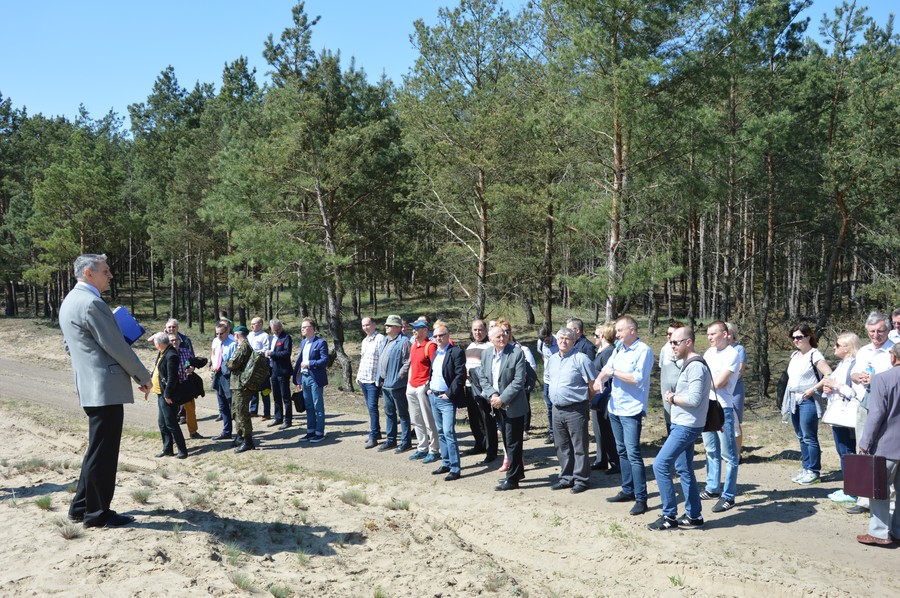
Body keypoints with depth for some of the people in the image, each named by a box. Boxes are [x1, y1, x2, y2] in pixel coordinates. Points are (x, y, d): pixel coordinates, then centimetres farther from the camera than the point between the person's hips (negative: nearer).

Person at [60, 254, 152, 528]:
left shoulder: (69, 302, 14)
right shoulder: (92, 303, -18)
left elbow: (69, 345, 23)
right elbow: (117, 348, -17)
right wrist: (144, 377, -7)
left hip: (88, 386, 10)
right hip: (106, 388, -10)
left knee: (98, 450, 20)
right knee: (102, 453, 0)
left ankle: (81, 506, 28)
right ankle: (97, 514, 9)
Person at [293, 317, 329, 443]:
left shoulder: (320, 342, -10)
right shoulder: (303, 342, 14)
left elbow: (325, 360, -16)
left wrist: (309, 364, -19)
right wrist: (299, 378, 14)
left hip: (315, 378, -7)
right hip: (304, 377, 7)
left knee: (318, 407, 1)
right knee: (309, 407, 13)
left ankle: (319, 433, 8)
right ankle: (310, 431, 21)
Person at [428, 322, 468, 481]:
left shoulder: (456, 352, -11)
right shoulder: (435, 352, 12)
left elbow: (460, 376, -16)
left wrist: (449, 394, -17)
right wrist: (429, 388, 10)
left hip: (447, 399, -8)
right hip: (433, 397, 8)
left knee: (449, 433, -11)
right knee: (441, 432, 14)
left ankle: (455, 469, -6)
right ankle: (446, 463, 23)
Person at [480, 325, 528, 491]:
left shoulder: (517, 353, -14)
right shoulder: (486, 353, 4)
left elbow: (519, 381, -17)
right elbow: (483, 378, 7)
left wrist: (502, 399, -18)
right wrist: (492, 395, -9)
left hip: (513, 405, -6)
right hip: (498, 405, 6)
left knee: (513, 443, -1)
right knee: (508, 441, 17)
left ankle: (512, 479, 8)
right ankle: (517, 472, 32)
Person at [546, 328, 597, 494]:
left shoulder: (580, 359, -11)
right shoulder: (552, 360, 11)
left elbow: (593, 384, -8)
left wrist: (585, 400, 0)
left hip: (575, 410, -7)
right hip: (557, 410, 7)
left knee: (579, 447, 1)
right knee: (562, 447, 14)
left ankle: (581, 479, 10)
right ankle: (566, 478, 25)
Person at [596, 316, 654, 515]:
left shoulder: (644, 351, -13)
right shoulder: (618, 349, 10)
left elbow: (638, 378, -22)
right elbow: (607, 369, 9)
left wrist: (613, 372, -15)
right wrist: (600, 379, -13)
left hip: (632, 410, -8)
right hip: (615, 408, 8)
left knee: (633, 454, -10)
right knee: (622, 452, 16)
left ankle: (641, 498, -5)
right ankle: (627, 490, 27)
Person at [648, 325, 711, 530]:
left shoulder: (696, 366, -17)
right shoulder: (688, 364, 14)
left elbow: (694, 399, -24)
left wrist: (672, 398, -10)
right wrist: (674, 397, 1)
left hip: (686, 426, -10)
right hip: (681, 424, 10)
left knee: (660, 465, -10)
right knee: (684, 469, 14)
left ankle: (670, 516, -2)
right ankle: (694, 515, 22)